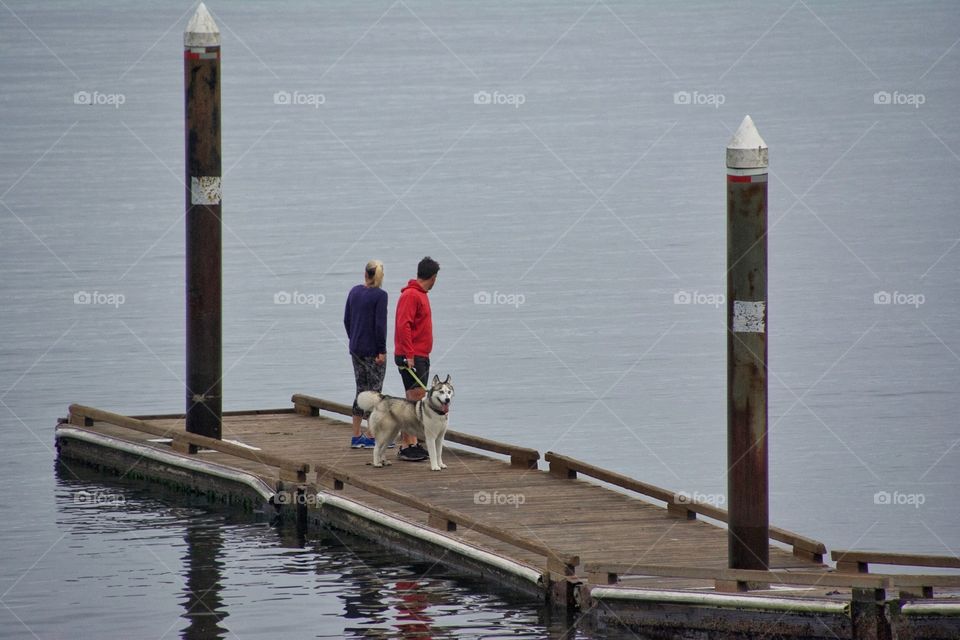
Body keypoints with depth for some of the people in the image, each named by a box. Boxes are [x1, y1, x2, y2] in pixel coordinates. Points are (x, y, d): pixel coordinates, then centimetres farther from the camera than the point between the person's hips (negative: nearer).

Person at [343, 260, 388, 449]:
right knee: (374, 391, 1)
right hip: (372, 350, -6)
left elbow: (347, 320, 11)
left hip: (356, 348, 6)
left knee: (361, 390, 12)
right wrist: (382, 350, -13)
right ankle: (371, 436, 2)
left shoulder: (354, 292, 6)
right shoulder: (380, 295, -13)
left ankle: (356, 436, 12)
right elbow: (380, 324, -17)